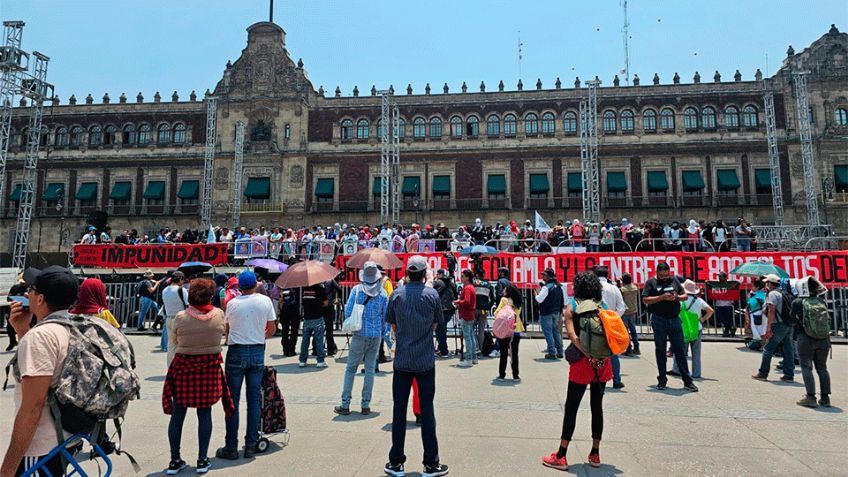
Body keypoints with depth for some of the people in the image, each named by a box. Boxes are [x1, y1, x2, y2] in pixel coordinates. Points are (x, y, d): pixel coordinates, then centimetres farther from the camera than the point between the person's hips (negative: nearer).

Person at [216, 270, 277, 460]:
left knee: (232, 400, 5)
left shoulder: (232, 303, -5)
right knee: (254, 398, 9)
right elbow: (272, 329, 4)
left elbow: (226, 330, 6)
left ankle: (231, 448, 10)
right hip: (258, 352, 2)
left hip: (236, 352, -2)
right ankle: (251, 445, 15)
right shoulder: (265, 301, -1)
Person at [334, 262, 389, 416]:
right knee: (370, 370, 9)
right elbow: (385, 315, 3)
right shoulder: (382, 292, -1)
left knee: (350, 369, 8)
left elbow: (348, 311, -5)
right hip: (376, 336, 2)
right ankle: (366, 405, 12)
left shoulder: (356, 289, -6)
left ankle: (345, 405, 10)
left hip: (359, 335, -2)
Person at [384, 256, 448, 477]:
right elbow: (435, 326, 4)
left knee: (399, 411, 9)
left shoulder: (396, 294, -3)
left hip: (402, 360, 1)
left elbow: (394, 327, 5)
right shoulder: (432, 294, -6)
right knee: (427, 411, 6)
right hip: (426, 361, -1)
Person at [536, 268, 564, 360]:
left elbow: (539, 299, -22)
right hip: (556, 313, 8)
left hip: (546, 313, -8)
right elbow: (562, 300, 18)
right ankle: (559, 352, 20)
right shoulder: (558, 286, 10)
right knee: (556, 331, 15)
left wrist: (537, 292, -6)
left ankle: (552, 353, -1)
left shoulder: (546, 287, -17)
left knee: (548, 332, -2)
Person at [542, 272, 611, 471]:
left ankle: (561, 457, 8)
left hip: (582, 362, -3)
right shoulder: (602, 306, 7)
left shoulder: (572, 307, -3)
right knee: (597, 406, 14)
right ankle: (595, 454, 23)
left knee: (571, 407, 3)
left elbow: (572, 335, -15)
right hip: (603, 362, 4)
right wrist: (601, 356, -8)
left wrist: (589, 356, -18)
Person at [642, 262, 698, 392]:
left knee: (679, 350, 4)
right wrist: (662, 297, -17)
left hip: (675, 319, 2)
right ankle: (662, 380, 16)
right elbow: (645, 300, -9)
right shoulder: (651, 282, 0)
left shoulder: (674, 280, 11)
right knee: (660, 351, 7)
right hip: (659, 321, -2)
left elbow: (684, 296, 14)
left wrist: (677, 297, -8)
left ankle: (687, 381, 9)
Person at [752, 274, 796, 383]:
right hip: (790, 325, 8)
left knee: (768, 349, -1)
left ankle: (762, 373, 3)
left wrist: (768, 328, -17)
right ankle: (789, 375, 12)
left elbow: (771, 311, -17)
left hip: (779, 325, -8)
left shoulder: (772, 293, -10)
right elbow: (788, 310, 18)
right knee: (788, 350, 10)